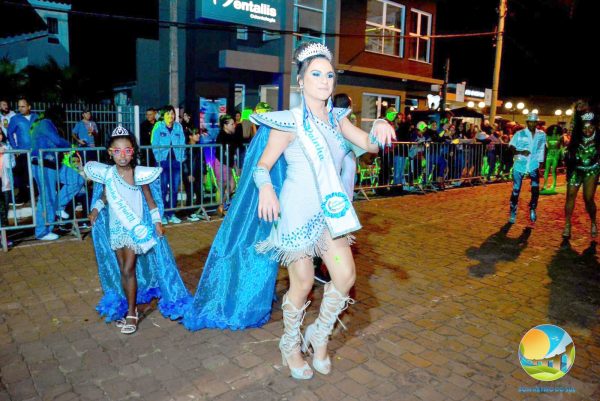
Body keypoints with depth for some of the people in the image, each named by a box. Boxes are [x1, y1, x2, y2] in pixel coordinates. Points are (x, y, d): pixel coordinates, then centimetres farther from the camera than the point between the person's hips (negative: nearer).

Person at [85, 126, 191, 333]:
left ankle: (131, 314, 7)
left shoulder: (139, 174, -9)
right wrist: (96, 208, -1)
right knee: (122, 271, 11)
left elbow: (150, 200, -2)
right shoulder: (107, 174, -2)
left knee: (128, 270, -5)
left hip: (136, 228, -3)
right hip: (116, 228, 3)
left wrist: (157, 221, -6)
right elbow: (104, 195, 14)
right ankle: (127, 307, 27)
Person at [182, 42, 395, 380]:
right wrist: (266, 188, -34)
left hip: (329, 209, 6)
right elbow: (262, 165, -12)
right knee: (303, 283, 3)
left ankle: (319, 335, 24)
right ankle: (290, 345, 30)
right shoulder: (290, 122, -11)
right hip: (297, 212, -5)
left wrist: (379, 128, -22)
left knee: (346, 276, -2)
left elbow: (369, 145, 0)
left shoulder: (337, 118, 7)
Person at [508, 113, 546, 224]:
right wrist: (521, 152, -22)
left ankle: (532, 209, 17)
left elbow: (542, 150, 7)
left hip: (534, 166, 2)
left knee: (536, 189, -6)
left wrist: (540, 164, 4)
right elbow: (511, 148, -4)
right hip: (519, 165, -1)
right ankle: (513, 213, 14)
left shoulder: (542, 135, 1)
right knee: (516, 190, 2)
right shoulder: (519, 134, -6)